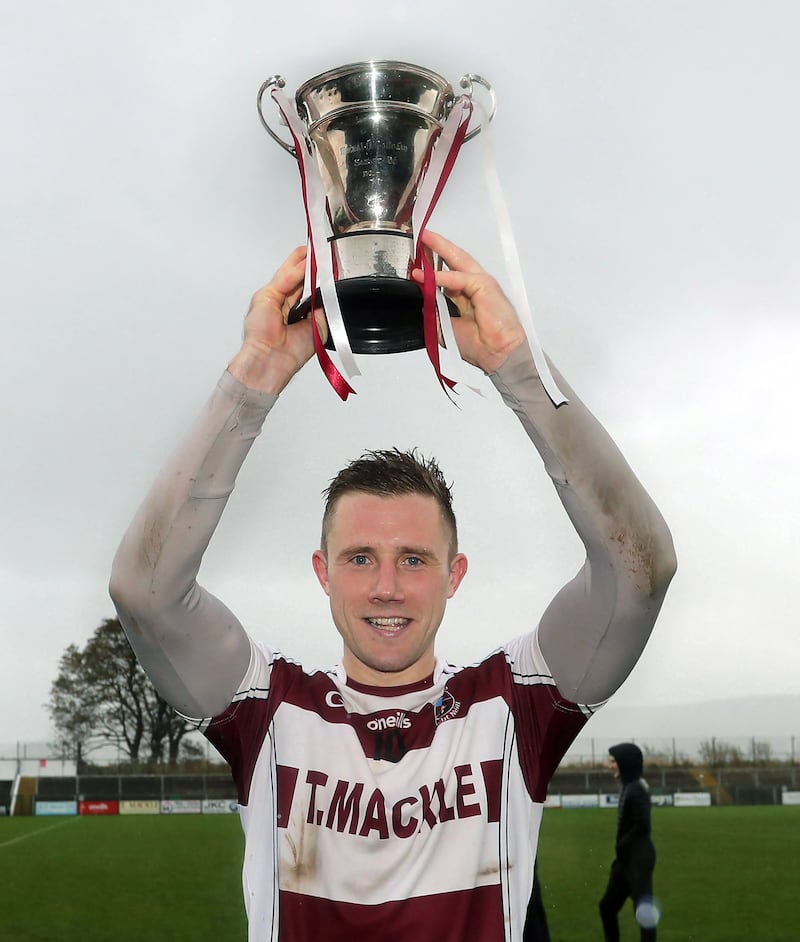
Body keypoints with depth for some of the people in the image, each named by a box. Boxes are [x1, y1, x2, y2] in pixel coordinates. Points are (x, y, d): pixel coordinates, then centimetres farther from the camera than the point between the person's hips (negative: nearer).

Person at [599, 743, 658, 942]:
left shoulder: (637, 789, -16)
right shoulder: (628, 787, 13)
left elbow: (642, 826, -22)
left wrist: (621, 846, -11)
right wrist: (621, 847, 5)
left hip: (639, 858, -10)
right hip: (627, 858, 10)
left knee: (643, 910, -5)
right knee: (607, 906, 14)